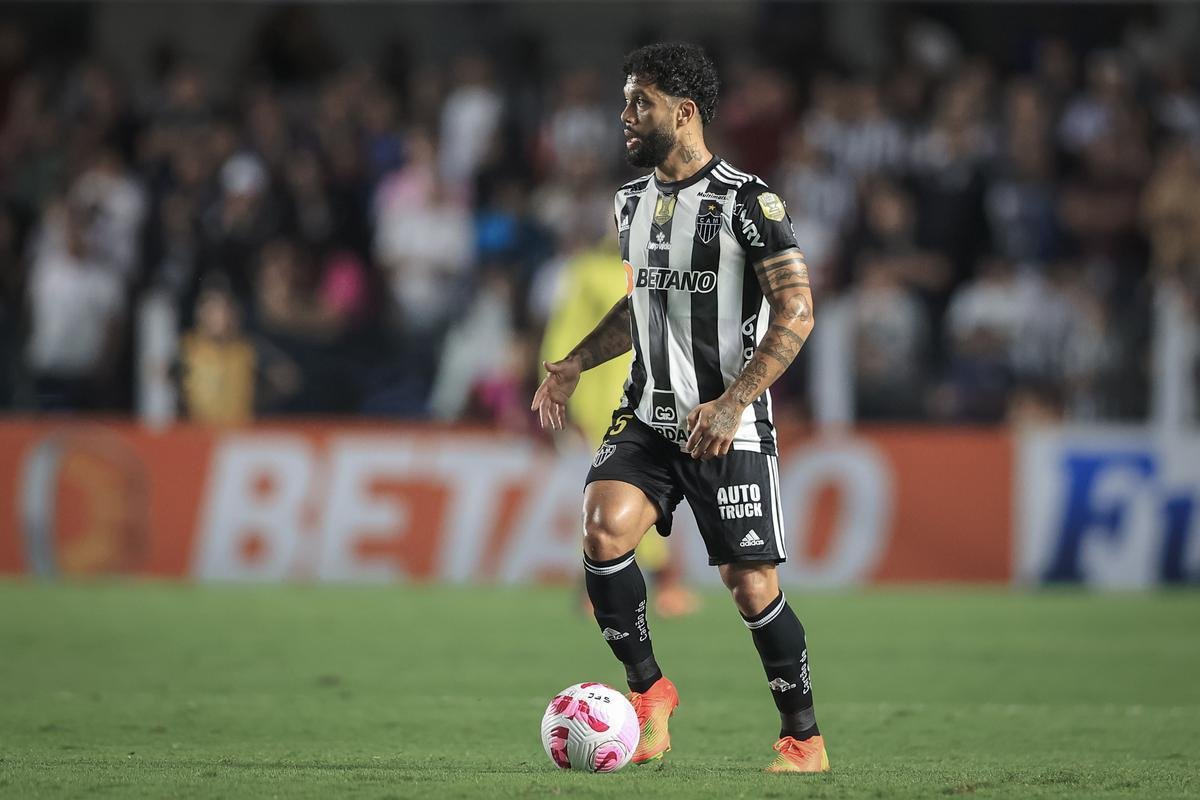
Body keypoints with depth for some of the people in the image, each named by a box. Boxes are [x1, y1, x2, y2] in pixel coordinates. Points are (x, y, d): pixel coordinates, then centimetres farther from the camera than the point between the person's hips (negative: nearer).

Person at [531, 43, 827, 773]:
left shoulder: (747, 202, -11)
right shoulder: (633, 201, 11)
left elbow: (797, 311, -14)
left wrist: (733, 402, -22)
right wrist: (577, 363, 12)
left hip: (729, 427, -6)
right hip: (648, 417, 6)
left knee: (750, 583, -4)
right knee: (605, 528, -19)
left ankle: (805, 738, 13)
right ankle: (649, 691, -2)